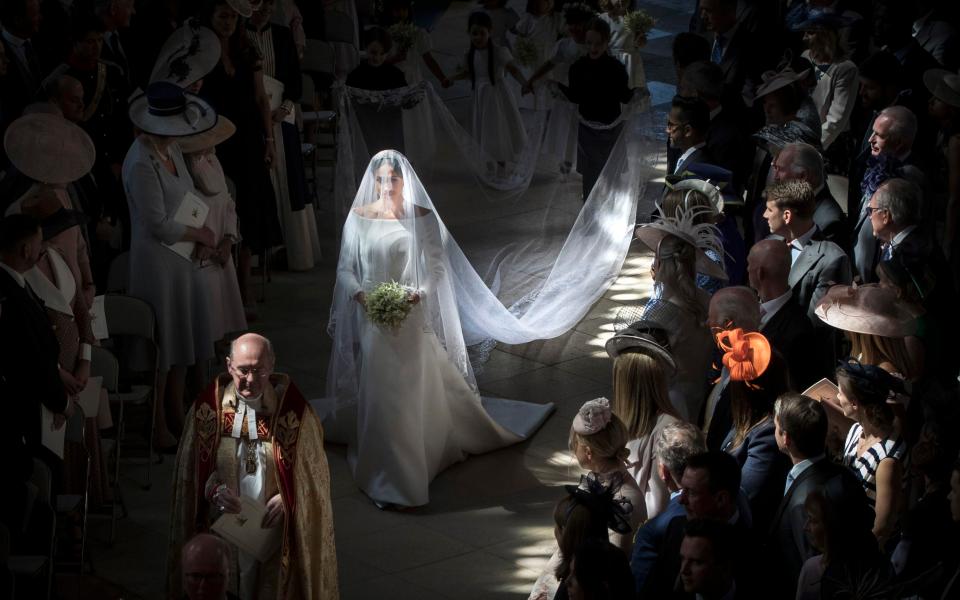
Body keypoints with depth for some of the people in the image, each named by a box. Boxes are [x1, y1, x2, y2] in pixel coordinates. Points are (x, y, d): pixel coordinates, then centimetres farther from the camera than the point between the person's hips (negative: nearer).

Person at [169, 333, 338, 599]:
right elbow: (190, 469, 2)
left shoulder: (293, 410, -8)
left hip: (274, 529, -1)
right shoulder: (208, 408, -4)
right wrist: (214, 491, -16)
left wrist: (286, 500, -16)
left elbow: (312, 472, 0)